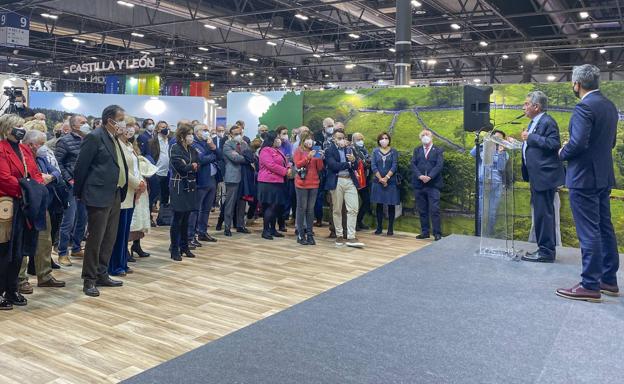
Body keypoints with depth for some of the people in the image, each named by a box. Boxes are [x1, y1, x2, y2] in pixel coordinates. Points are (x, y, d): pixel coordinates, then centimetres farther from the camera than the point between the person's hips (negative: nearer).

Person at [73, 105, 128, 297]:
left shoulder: (114, 139, 14)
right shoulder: (94, 137, -12)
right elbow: (81, 167, -10)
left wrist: (122, 191, 10)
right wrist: (78, 193, -4)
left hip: (115, 195, 9)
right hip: (98, 196, -9)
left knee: (109, 238, 13)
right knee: (95, 238, -2)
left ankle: (102, 274, 24)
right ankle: (89, 280, 8)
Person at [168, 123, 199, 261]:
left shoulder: (192, 149, 14)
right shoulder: (175, 148, -8)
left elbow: (197, 166, 7)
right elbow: (181, 167, -18)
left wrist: (188, 166, -10)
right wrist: (192, 166, -4)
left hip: (190, 186, 6)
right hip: (179, 186, -6)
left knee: (186, 218, 10)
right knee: (178, 218, -4)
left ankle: (184, 247, 18)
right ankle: (175, 250, 2)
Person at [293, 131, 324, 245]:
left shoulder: (315, 151, 13)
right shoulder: (298, 150, 1)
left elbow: (320, 168, 10)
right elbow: (297, 164, -10)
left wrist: (320, 158, -7)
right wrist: (308, 157, -20)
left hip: (314, 184, 4)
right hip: (302, 184, -4)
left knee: (311, 209, 5)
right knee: (302, 208, -2)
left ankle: (309, 234, 9)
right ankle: (301, 235, 2)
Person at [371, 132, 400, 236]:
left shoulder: (393, 152, 3)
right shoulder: (375, 151, 6)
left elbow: (394, 166, -6)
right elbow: (373, 166, -2)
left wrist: (386, 178, -15)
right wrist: (380, 178, -11)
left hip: (391, 182, -1)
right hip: (378, 182, 1)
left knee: (391, 205, 1)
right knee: (379, 205, 5)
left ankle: (390, 228, 8)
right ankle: (379, 227, 14)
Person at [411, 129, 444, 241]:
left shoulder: (438, 151, 6)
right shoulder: (417, 150, 15)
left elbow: (439, 165, -5)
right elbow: (413, 164, 4)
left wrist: (429, 177, -18)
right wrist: (420, 176, -13)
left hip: (433, 184, -3)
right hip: (419, 184, 3)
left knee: (434, 210, -7)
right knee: (422, 210, 8)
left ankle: (437, 233, -1)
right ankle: (425, 232, 16)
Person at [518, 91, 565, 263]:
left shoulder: (547, 122, -13)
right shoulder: (534, 122, 17)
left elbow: (554, 144, -24)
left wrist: (531, 137, -21)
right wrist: (522, 142, 15)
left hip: (544, 176, -11)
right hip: (536, 176, 11)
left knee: (544, 214, -6)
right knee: (541, 213, 15)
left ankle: (546, 252, 1)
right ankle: (545, 249, 24)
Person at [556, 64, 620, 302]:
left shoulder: (585, 107, -17)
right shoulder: (609, 106, 12)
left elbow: (578, 142, -25)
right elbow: (610, 142, 18)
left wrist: (563, 153, -7)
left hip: (584, 177, -9)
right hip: (604, 177, 10)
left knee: (589, 232, -4)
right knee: (605, 228, 15)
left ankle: (590, 286, 2)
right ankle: (609, 280, 24)